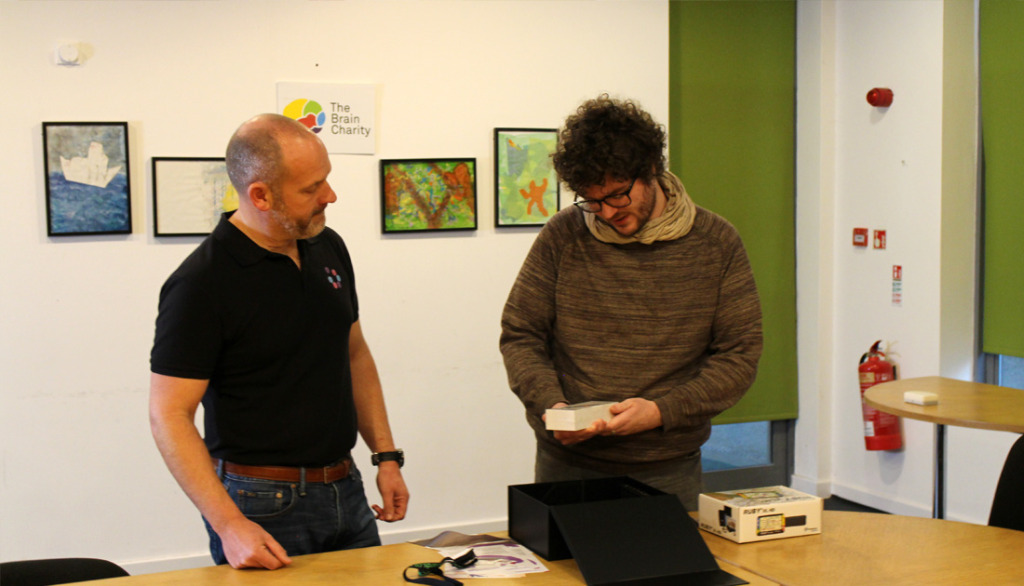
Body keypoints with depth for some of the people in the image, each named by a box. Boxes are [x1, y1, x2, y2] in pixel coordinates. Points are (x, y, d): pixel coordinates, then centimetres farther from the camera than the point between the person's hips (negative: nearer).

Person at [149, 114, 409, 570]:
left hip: (346, 493, 6)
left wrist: (386, 455, 9)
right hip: (263, 506, -6)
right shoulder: (200, 283, -17)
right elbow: (169, 415, -17)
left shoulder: (328, 248, 5)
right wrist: (229, 525, -24)